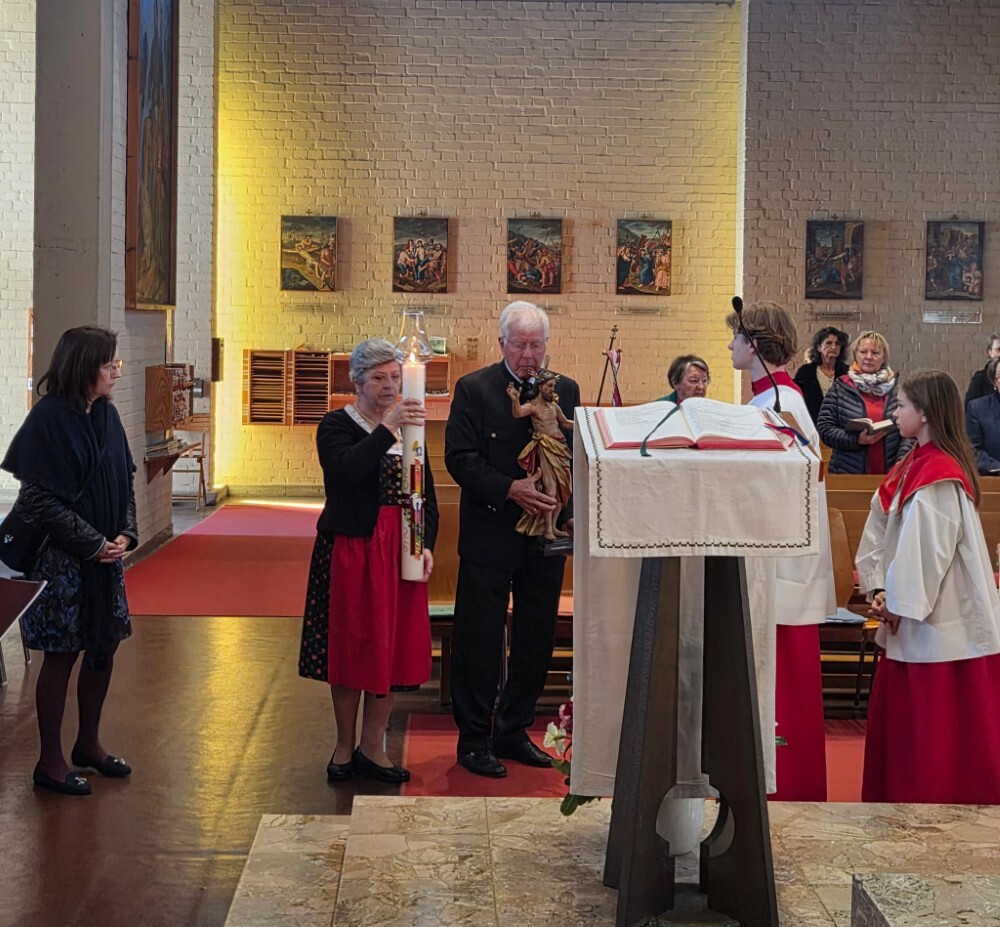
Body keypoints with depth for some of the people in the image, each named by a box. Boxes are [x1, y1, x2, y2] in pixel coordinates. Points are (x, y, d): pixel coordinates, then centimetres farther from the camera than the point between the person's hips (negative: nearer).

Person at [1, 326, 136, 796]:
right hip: (62, 558, -7)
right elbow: (41, 499, -18)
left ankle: (88, 744, 31)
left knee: (104, 648, 14)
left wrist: (125, 535, -3)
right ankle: (51, 762, 13)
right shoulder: (50, 418, -16)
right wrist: (94, 544, -17)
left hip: (104, 555, 8)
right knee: (61, 654, 1)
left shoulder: (105, 415, 6)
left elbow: (124, 482, 12)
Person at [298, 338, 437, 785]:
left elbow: (427, 495, 14)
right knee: (349, 647, 4)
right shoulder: (337, 425, -4)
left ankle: (372, 748, 18)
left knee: (394, 647, 6)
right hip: (350, 549, -4)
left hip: (401, 551, 5)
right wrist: (387, 429, -31)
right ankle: (344, 745, 19)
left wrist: (426, 544, 0)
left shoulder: (410, 425, 12)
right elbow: (346, 470, -25)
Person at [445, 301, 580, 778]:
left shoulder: (565, 391, 9)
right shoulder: (473, 389, -3)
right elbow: (460, 458, -9)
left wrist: (572, 511, -5)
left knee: (537, 641, 11)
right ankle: (474, 739, 12)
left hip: (546, 537, 4)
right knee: (480, 643, 1)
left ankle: (514, 730, 25)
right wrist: (510, 489, -20)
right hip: (489, 537, -4)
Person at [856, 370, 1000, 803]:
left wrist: (899, 603, -13)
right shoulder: (912, 467, 10)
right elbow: (882, 533, 11)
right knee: (896, 719, 16)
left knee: (936, 730, 0)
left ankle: (934, 801, 10)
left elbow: (927, 550, -21)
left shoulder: (939, 478, -18)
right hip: (910, 613, 10)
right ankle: (899, 797, 27)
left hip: (941, 621, -10)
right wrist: (879, 590, 1)